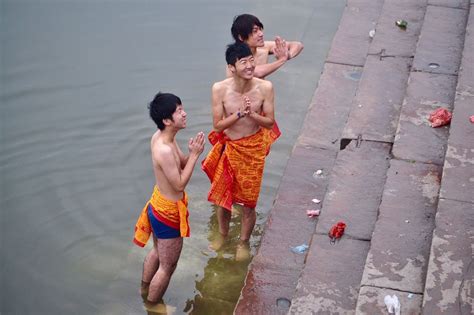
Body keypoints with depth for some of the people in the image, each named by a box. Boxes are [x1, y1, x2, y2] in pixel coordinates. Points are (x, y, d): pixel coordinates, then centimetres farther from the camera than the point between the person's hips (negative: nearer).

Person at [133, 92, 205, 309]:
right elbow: (180, 184, -26)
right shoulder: (164, 150, -34)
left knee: (157, 252, 32)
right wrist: (194, 154, -24)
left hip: (159, 204, 10)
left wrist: (191, 152, -15)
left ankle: (144, 290, 53)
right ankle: (152, 306, 30)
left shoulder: (160, 136, -5)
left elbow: (181, 164, 5)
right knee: (167, 266, 11)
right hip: (168, 212, -10)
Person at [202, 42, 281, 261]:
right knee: (221, 194, 18)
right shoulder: (220, 89, -19)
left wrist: (251, 114, -29)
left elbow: (269, 122, -11)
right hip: (228, 148, 1)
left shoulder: (265, 87, -19)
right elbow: (218, 125, -15)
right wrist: (239, 113, -29)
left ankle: (244, 242, 38)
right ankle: (223, 233, 48)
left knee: (248, 201, 11)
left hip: (253, 149, -1)